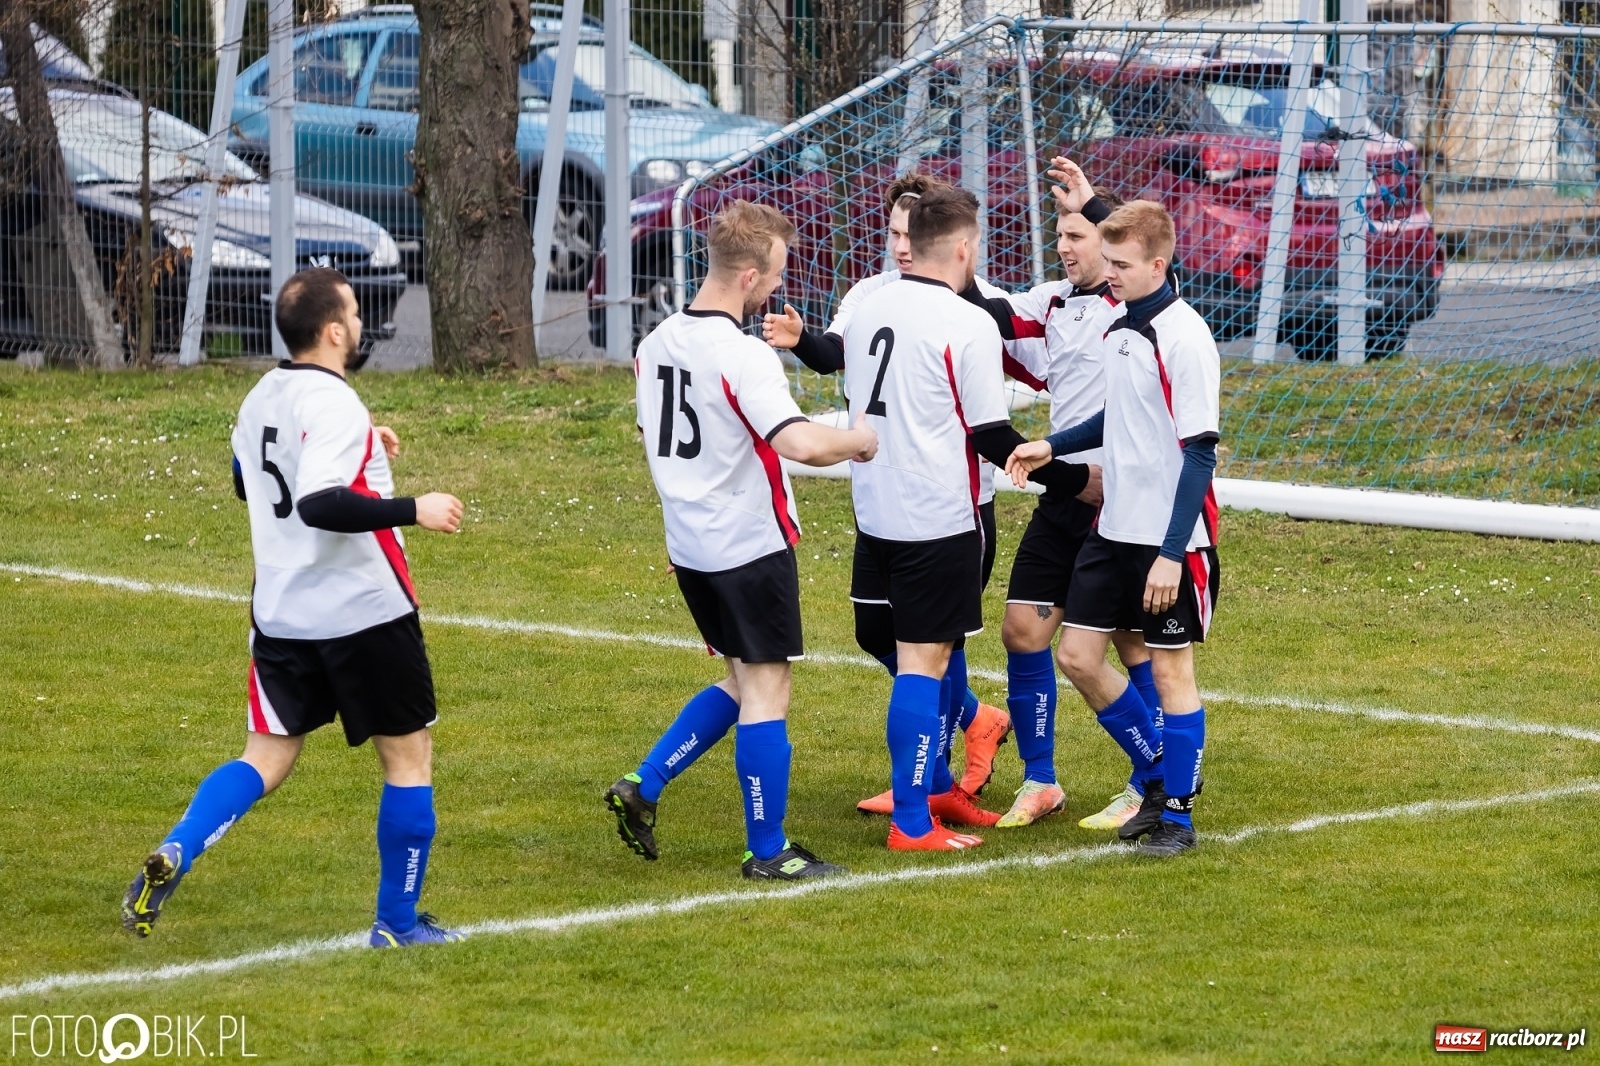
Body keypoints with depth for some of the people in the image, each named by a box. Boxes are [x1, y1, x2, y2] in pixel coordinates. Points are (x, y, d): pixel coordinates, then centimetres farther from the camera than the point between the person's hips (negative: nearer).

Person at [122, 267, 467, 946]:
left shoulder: (261, 398, 8)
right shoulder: (334, 406, -19)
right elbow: (319, 505, -30)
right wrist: (414, 509, -27)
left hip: (281, 614, 7)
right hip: (363, 611, -7)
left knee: (265, 759, 10)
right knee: (408, 756, 9)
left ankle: (174, 853, -15)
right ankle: (398, 922, 13)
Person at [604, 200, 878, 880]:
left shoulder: (657, 344, 6)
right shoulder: (743, 357, -21)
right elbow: (801, 444, -31)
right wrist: (858, 441, -13)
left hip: (690, 542, 8)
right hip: (750, 545, -8)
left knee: (744, 681, 20)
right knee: (765, 691, 1)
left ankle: (643, 787, 13)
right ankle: (767, 851, 5)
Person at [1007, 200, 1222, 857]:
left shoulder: (1184, 338, -18)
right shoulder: (1119, 328, 7)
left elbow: (1199, 453, -19)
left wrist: (1172, 554, -22)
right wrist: (1053, 447, 12)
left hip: (1169, 538, -8)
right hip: (1115, 528, 8)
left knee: (1170, 667, 1)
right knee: (1079, 656, 7)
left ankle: (1178, 811, 13)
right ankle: (1160, 775, 23)